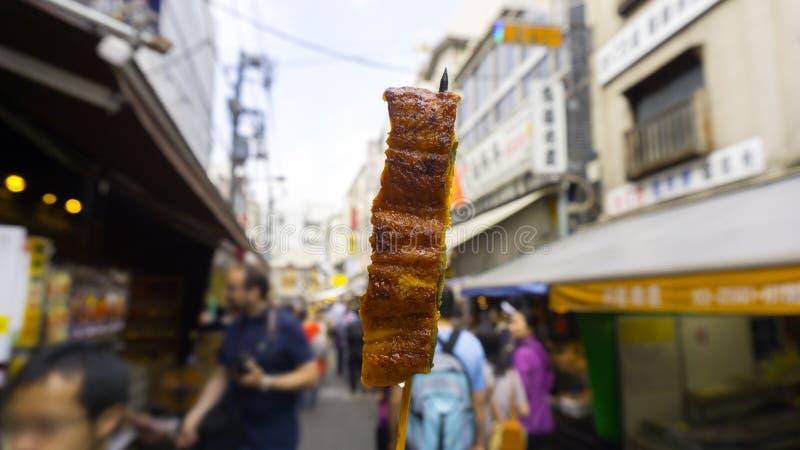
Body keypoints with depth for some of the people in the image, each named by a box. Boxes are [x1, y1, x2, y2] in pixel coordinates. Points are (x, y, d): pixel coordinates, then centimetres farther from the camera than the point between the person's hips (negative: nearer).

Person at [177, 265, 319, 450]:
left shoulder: (286, 324, -14)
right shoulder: (233, 329, 3)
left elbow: (310, 375, -16)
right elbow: (220, 377, 6)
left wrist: (264, 382, -25)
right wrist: (193, 417, -4)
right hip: (236, 431, 5)